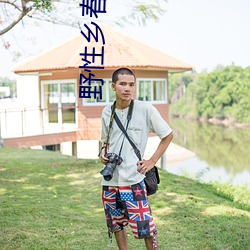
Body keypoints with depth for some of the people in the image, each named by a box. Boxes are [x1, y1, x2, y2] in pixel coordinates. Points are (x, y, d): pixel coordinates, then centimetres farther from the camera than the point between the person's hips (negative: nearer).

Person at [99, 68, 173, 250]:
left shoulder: (145, 109, -9)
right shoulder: (107, 112, 5)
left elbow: (168, 135, 0)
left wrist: (152, 161, -6)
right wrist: (103, 152, 0)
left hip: (133, 179, -5)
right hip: (109, 180, 5)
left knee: (145, 228, -4)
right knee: (116, 225, 16)